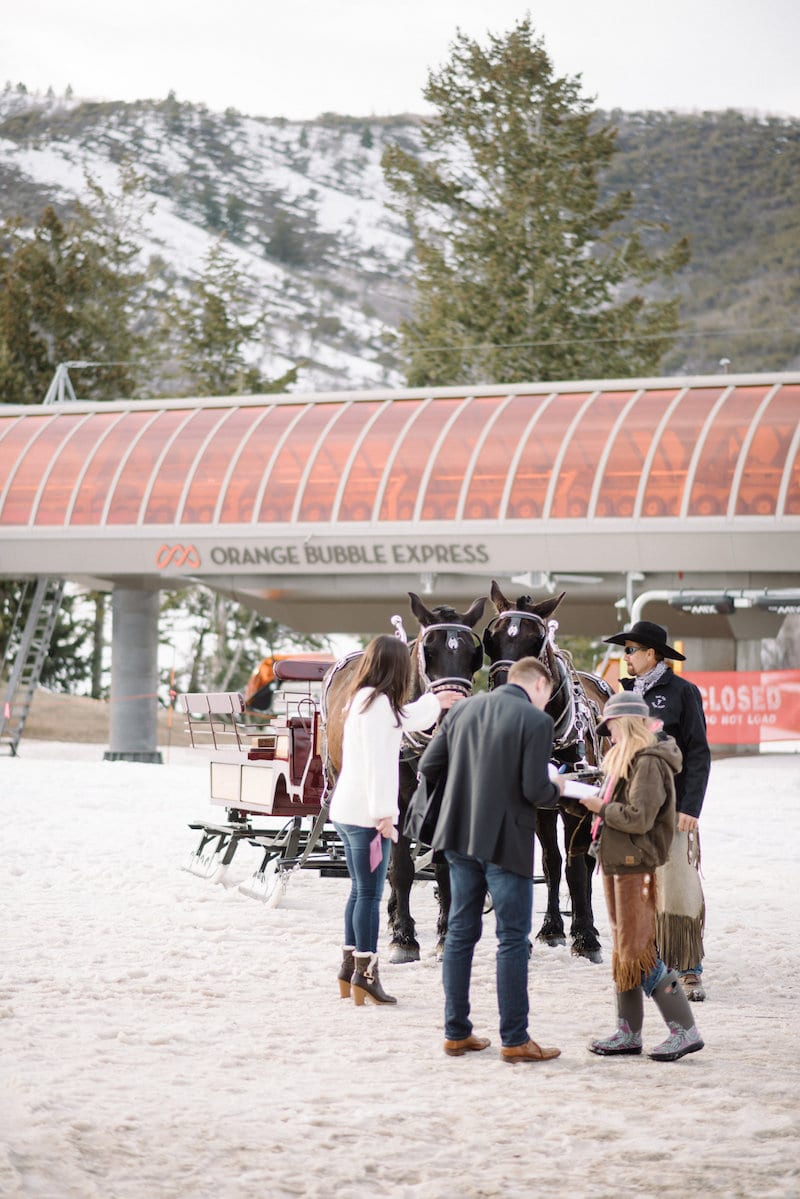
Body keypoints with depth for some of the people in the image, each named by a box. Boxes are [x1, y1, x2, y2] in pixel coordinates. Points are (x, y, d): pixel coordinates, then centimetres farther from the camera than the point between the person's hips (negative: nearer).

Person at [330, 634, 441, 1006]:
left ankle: (349, 971, 20)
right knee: (370, 894, -6)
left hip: (346, 811, 10)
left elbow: (406, 719, 34)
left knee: (360, 892, 16)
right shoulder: (378, 703, -14)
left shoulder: (362, 700, 15)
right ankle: (365, 976, -6)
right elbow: (376, 762, -20)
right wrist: (384, 814, -20)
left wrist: (435, 701, 48)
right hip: (367, 814, -10)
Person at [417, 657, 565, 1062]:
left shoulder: (463, 709, 6)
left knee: (460, 934, 13)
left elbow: (428, 766, 5)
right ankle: (514, 1040, 3)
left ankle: (456, 1033, 17)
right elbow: (535, 790, -16)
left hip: (459, 837, 6)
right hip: (507, 842, -6)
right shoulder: (536, 721, -11)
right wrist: (555, 790, 5)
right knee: (513, 939, 1)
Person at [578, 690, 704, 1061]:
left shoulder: (649, 763, -17)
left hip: (637, 866, -10)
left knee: (638, 951, -10)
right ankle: (628, 1033, 19)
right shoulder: (627, 759, 15)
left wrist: (601, 808, -13)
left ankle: (685, 1031, -8)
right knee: (623, 950, 13)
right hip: (617, 863, 10)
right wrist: (599, 804, 5)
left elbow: (639, 818, -24)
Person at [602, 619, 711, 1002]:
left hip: (671, 807, -6)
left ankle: (690, 972, 0)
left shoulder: (682, 692, -3)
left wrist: (690, 808, -14)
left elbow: (698, 754, -6)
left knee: (677, 885, -6)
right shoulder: (628, 694, 13)